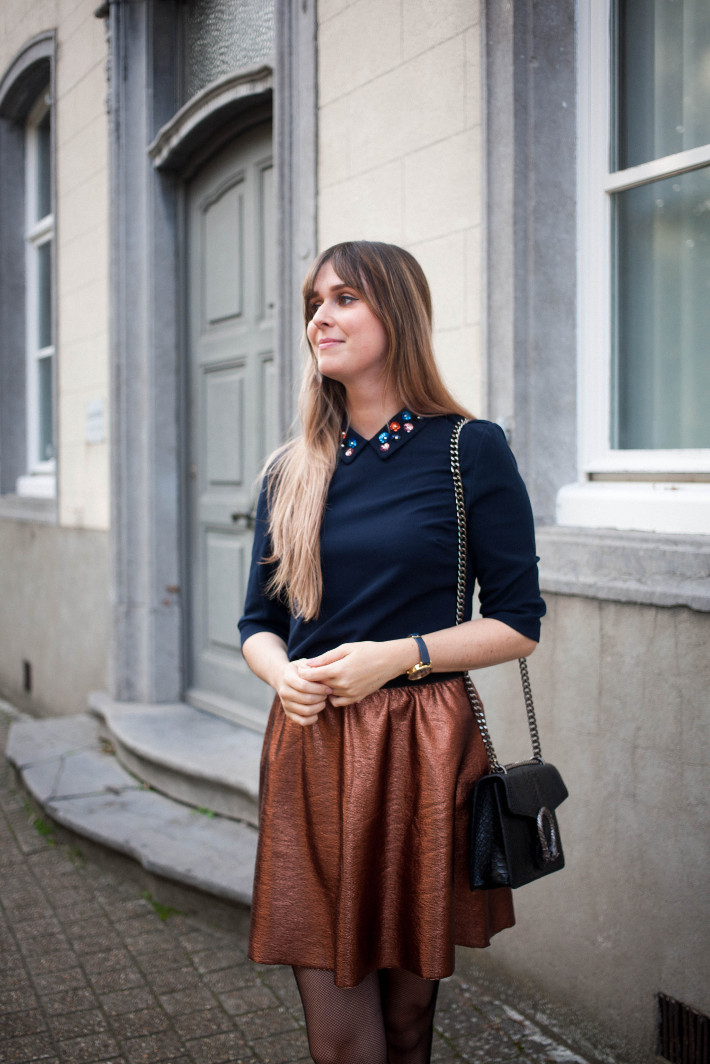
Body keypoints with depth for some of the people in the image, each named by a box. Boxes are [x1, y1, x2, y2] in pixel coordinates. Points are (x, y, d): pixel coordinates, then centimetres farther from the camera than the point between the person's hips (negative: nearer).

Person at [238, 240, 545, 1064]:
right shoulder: (292, 471, 9)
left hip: (420, 749, -3)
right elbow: (259, 623, 14)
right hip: (307, 750, 3)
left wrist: (400, 655, -14)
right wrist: (282, 672, -8)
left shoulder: (470, 449, -2)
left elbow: (519, 622, -2)